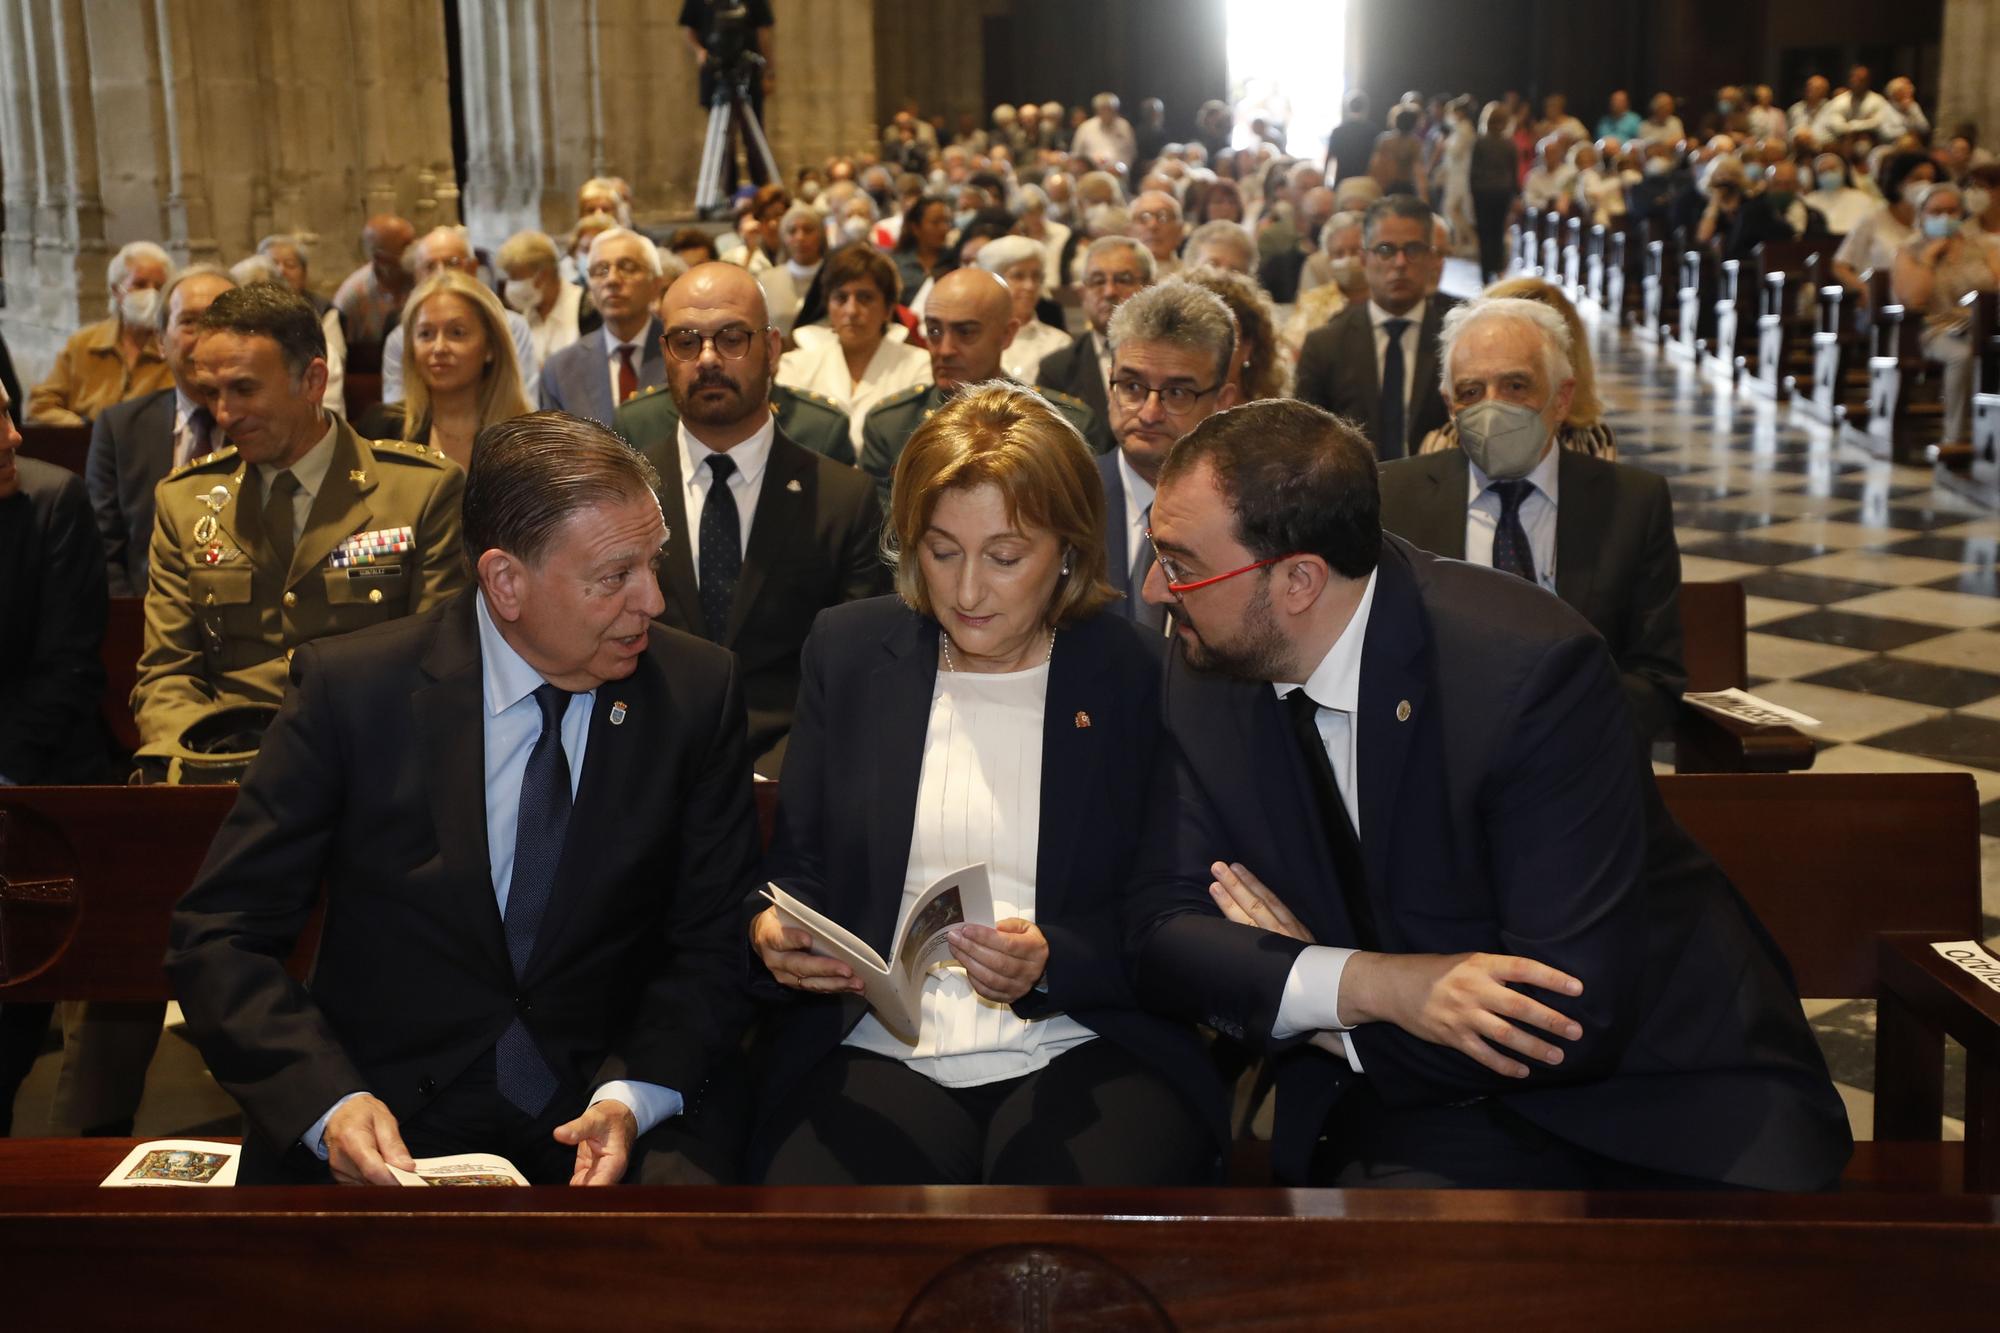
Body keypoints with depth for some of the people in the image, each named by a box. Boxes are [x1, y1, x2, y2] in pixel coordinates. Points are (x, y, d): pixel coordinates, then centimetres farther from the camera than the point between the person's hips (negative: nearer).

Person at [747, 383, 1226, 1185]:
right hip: (874, 1049, 1)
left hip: (1086, 1051, -1)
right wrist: (774, 931, -9)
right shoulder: (847, 650, 12)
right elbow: (796, 865, 14)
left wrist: (1051, 964, -17)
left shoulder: (1139, 677, 3)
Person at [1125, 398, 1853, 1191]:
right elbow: (1161, 927, -6)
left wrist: (1297, 1000, -15)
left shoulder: (1530, 665, -23)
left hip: (1646, 1082, -2)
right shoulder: (1208, 664, -5)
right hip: (1427, 1102, 3)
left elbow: (1577, 1016, -24)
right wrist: (1364, 984, -24)